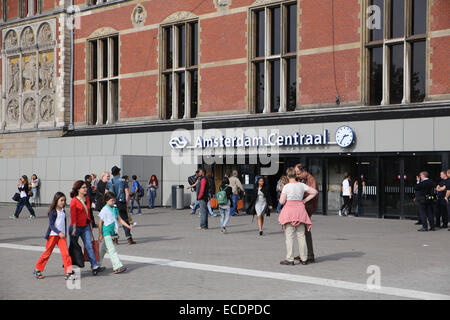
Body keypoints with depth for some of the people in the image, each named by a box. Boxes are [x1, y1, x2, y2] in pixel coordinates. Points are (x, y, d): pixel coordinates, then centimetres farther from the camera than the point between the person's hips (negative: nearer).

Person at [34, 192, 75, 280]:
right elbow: (51, 225, -15)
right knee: (47, 253, 5)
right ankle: (37, 269, 23)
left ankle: (68, 273, -9)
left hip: (61, 235, 5)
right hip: (53, 235, -5)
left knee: (65, 253, -8)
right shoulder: (53, 212, -10)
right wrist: (59, 232, -24)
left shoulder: (63, 211, 10)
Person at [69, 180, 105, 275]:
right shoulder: (74, 201, -11)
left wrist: (90, 224, 16)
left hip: (85, 226, 5)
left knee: (89, 246, -6)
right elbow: (73, 216, -12)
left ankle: (94, 266, -14)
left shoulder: (87, 198, 8)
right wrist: (74, 229, -13)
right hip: (76, 227, -5)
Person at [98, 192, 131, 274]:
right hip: (106, 232, -8)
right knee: (112, 250, -11)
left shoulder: (115, 209, 8)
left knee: (103, 249, 17)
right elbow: (100, 222, -10)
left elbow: (119, 219, 13)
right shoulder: (104, 210, -13)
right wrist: (100, 234, -11)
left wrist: (128, 226, 2)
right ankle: (117, 267, -15)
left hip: (111, 232, 8)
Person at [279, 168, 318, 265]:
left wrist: (282, 198, 12)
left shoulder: (286, 187, -8)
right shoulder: (302, 185, 3)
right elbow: (315, 192, 4)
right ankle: (304, 259, 13)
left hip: (289, 210, -4)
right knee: (301, 235, 9)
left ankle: (290, 259, -2)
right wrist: (305, 200, 7)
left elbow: (282, 201, -10)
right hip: (300, 209, 4)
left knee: (289, 236, -1)